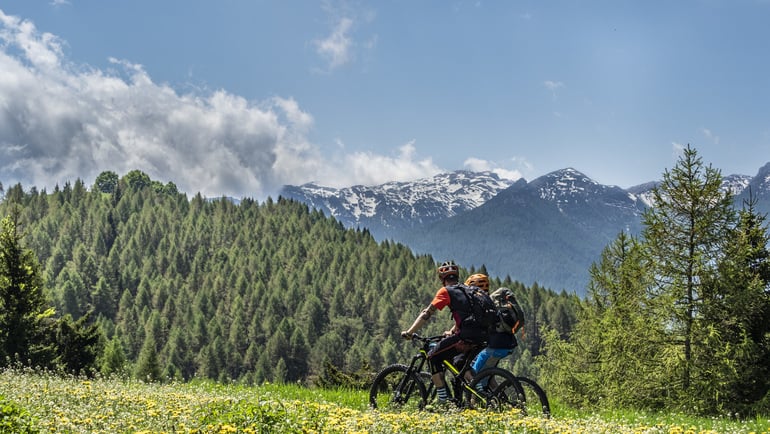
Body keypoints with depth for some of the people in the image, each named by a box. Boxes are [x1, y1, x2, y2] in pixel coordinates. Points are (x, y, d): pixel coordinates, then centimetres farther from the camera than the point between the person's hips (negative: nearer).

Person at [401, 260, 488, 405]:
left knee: (433, 357, 5)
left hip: (465, 336, -7)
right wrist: (452, 332, 47)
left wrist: (409, 332, 1)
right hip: (481, 337, 8)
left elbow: (426, 313, -2)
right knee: (459, 361, 30)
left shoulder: (446, 291, 1)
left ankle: (443, 400, -1)